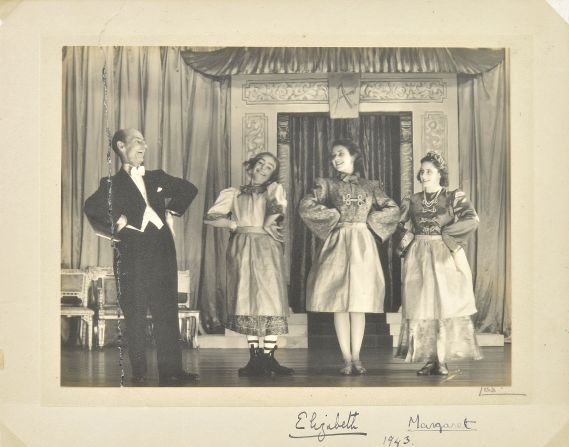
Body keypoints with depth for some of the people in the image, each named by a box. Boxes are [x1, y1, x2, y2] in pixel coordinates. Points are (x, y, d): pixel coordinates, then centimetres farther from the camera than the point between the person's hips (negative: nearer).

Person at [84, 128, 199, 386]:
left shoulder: (157, 178, 16)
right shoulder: (112, 184, 1)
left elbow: (189, 189, 27)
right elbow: (92, 208, -17)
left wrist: (172, 212, 16)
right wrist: (118, 225, -13)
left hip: (162, 251, 4)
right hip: (133, 255, -4)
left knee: (167, 312, 2)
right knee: (135, 316, 0)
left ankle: (171, 370, 4)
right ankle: (138, 373, 6)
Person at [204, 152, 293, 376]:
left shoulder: (275, 189, 14)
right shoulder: (233, 194, 17)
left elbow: (277, 209, -7)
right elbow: (210, 217, 5)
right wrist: (237, 225, -2)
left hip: (267, 250, -1)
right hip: (241, 250, 1)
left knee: (271, 300, -10)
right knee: (247, 301, -2)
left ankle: (269, 357, -10)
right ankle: (254, 357, 0)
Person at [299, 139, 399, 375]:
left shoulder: (369, 186, 10)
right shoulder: (328, 185, 6)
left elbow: (393, 210, 7)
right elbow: (305, 207, -7)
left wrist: (370, 219, -2)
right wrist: (334, 216, -6)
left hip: (362, 246, 1)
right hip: (338, 244, -1)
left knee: (359, 302, 1)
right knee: (340, 303, -3)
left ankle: (356, 358, 6)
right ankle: (346, 358, 2)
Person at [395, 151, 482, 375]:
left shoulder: (454, 197, 0)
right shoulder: (412, 200, 10)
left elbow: (472, 221, -12)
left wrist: (445, 235, -11)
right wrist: (404, 239, -3)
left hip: (446, 257, -3)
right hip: (418, 258, 3)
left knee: (446, 307, -5)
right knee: (421, 308, -1)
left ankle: (442, 360, 0)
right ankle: (428, 359, 4)